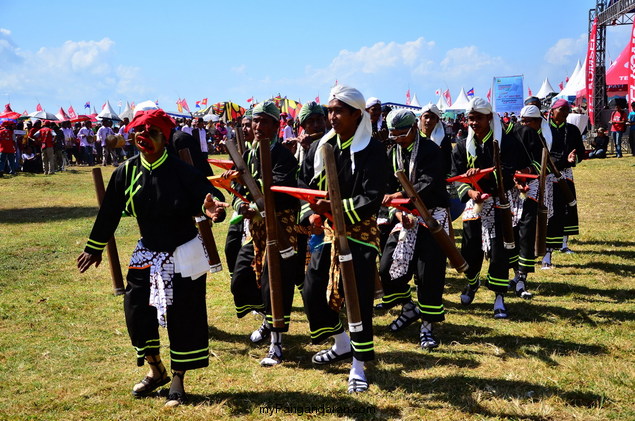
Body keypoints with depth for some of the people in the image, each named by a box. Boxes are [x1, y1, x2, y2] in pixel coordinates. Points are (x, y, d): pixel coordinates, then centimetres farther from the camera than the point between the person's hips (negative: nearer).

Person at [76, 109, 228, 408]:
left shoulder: (182, 171, -15)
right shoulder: (126, 172, -4)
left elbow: (208, 196, -21)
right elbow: (109, 212, 6)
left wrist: (211, 209, -45)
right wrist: (95, 247, 13)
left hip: (184, 256, -4)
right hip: (147, 254, 4)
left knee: (184, 318, 2)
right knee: (136, 312, 5)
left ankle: (178, 381, 21)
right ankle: (157, 372, 30)